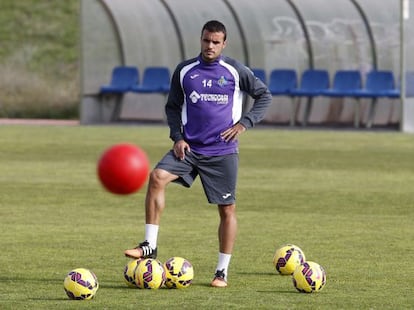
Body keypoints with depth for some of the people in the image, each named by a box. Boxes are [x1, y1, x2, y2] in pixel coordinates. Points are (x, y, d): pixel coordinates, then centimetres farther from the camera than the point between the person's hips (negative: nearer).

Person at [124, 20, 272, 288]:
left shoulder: (235, 71, -1)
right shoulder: (184, 71, 5)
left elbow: (265, 96, 7)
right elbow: (173, 107, 14)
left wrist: (244, 124, -4)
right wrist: (177, 137, -1)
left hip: (223, 152, -1)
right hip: (189, 148, 1)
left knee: (227, 208, 0)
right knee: (157, 178, -22)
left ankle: (222, 271, 12)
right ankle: (150, 246, -17)